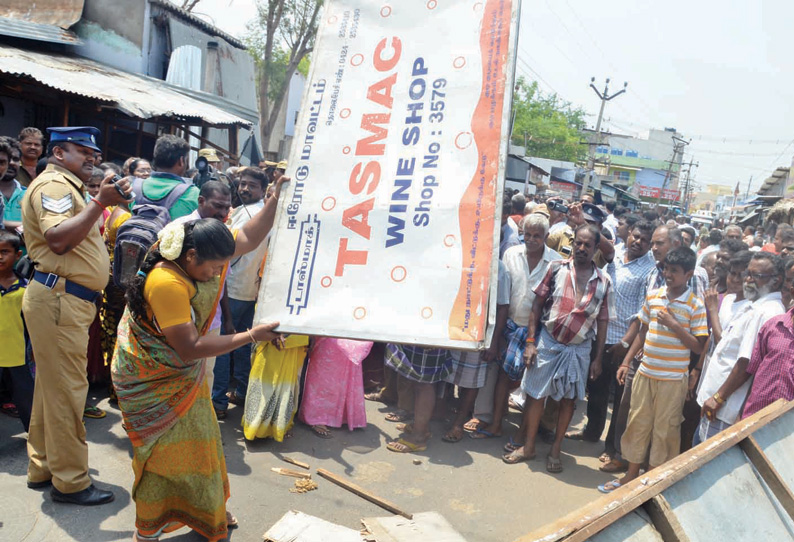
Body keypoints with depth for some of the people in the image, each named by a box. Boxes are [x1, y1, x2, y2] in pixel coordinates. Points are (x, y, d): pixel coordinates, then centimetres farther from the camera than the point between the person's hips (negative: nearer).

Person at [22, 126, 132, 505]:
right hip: (58, 300, -11)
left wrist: (107, 204, 21)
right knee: (66, 391, -5)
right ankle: (70, 481, 4)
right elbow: (59, 239, -24)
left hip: (67, 301, 11)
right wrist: (100, 202, -25)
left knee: (53, 388, 17)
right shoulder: (52, 184, -8)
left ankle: (43, 468, 29)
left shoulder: (67, 187, 24)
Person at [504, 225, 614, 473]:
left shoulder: (604, 282, -1)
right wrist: (530, 341, -7)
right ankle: (528, 446, 23)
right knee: (536, 394, 6)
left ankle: (555, 450, 27)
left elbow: (602, 323, 3)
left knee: (568, 399, 11)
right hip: (547, 341, -1)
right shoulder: (556, 268, -4)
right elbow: (538, 304, -2)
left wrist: (597, 358, 2)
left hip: (579, 349, 1)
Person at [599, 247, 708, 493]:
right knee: (637, 424, 13)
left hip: (673, 379, -4)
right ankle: (631, 474, 29)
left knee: (665, 430, 8)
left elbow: (698, 347, -10)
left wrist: (674, 325, -21)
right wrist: (626, 362, 10)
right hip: (645, 373, 5)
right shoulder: (652, 296, 3)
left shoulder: (695, 306, -10)